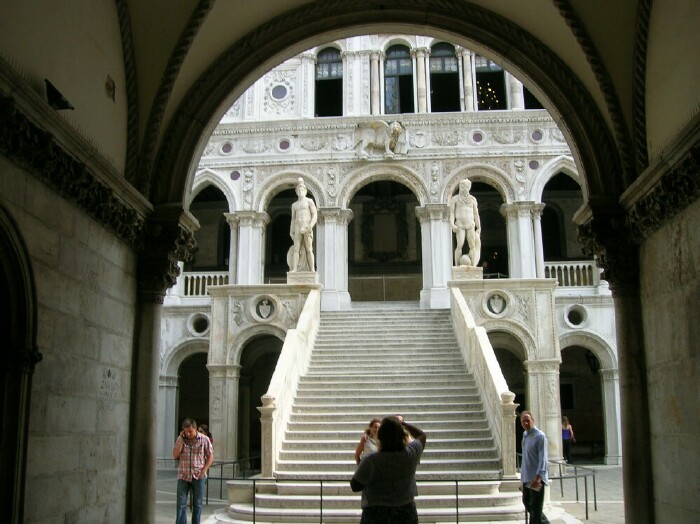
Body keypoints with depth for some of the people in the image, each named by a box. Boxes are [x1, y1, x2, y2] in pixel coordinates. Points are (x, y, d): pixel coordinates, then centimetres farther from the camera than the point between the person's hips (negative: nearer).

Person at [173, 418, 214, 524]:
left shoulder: (204, 439, -3)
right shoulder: (180, 439, 3)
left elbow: (210, 457, 1)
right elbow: (175, 456, -4)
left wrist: (203, 471, -10)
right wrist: (181, 441, -11)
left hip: (198, 476, -1)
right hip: (183, 476, 1)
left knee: (197, 504, 7)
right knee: (181, 504, -3)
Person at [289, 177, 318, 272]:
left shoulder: (309, 201, 7)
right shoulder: (294, 205, 20)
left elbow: (315, 215, -1)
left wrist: (310, 226, -15)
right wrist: (291, 231, 9)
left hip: (307, 228, -4)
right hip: (298, 229, 4)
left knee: (309, 250, -8)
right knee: (296, 249, -7)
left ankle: (312, 270, -10)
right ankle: (293, 269, -13)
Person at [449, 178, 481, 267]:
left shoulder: (472, 199, 15)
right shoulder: (455, 199, 7)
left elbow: (476, 214, 14)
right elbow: (451, 212, 0)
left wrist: (479, 228, 8)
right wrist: (452, 224, -16)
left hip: (470, 225, 3)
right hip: (460, 225, -3)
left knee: (472, 245, -7)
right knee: (460, 245, -15)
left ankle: (473, 266, -8)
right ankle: (457, 266, -14)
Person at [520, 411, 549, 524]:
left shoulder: (540, 436, -14)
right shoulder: (525, 434, 11)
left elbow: (543, 458, -20)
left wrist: (538, 476, -28)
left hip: (536, 478, -8)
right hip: (526, 477, 8)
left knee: (535, 507, -2)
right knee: (527, 503, 18)